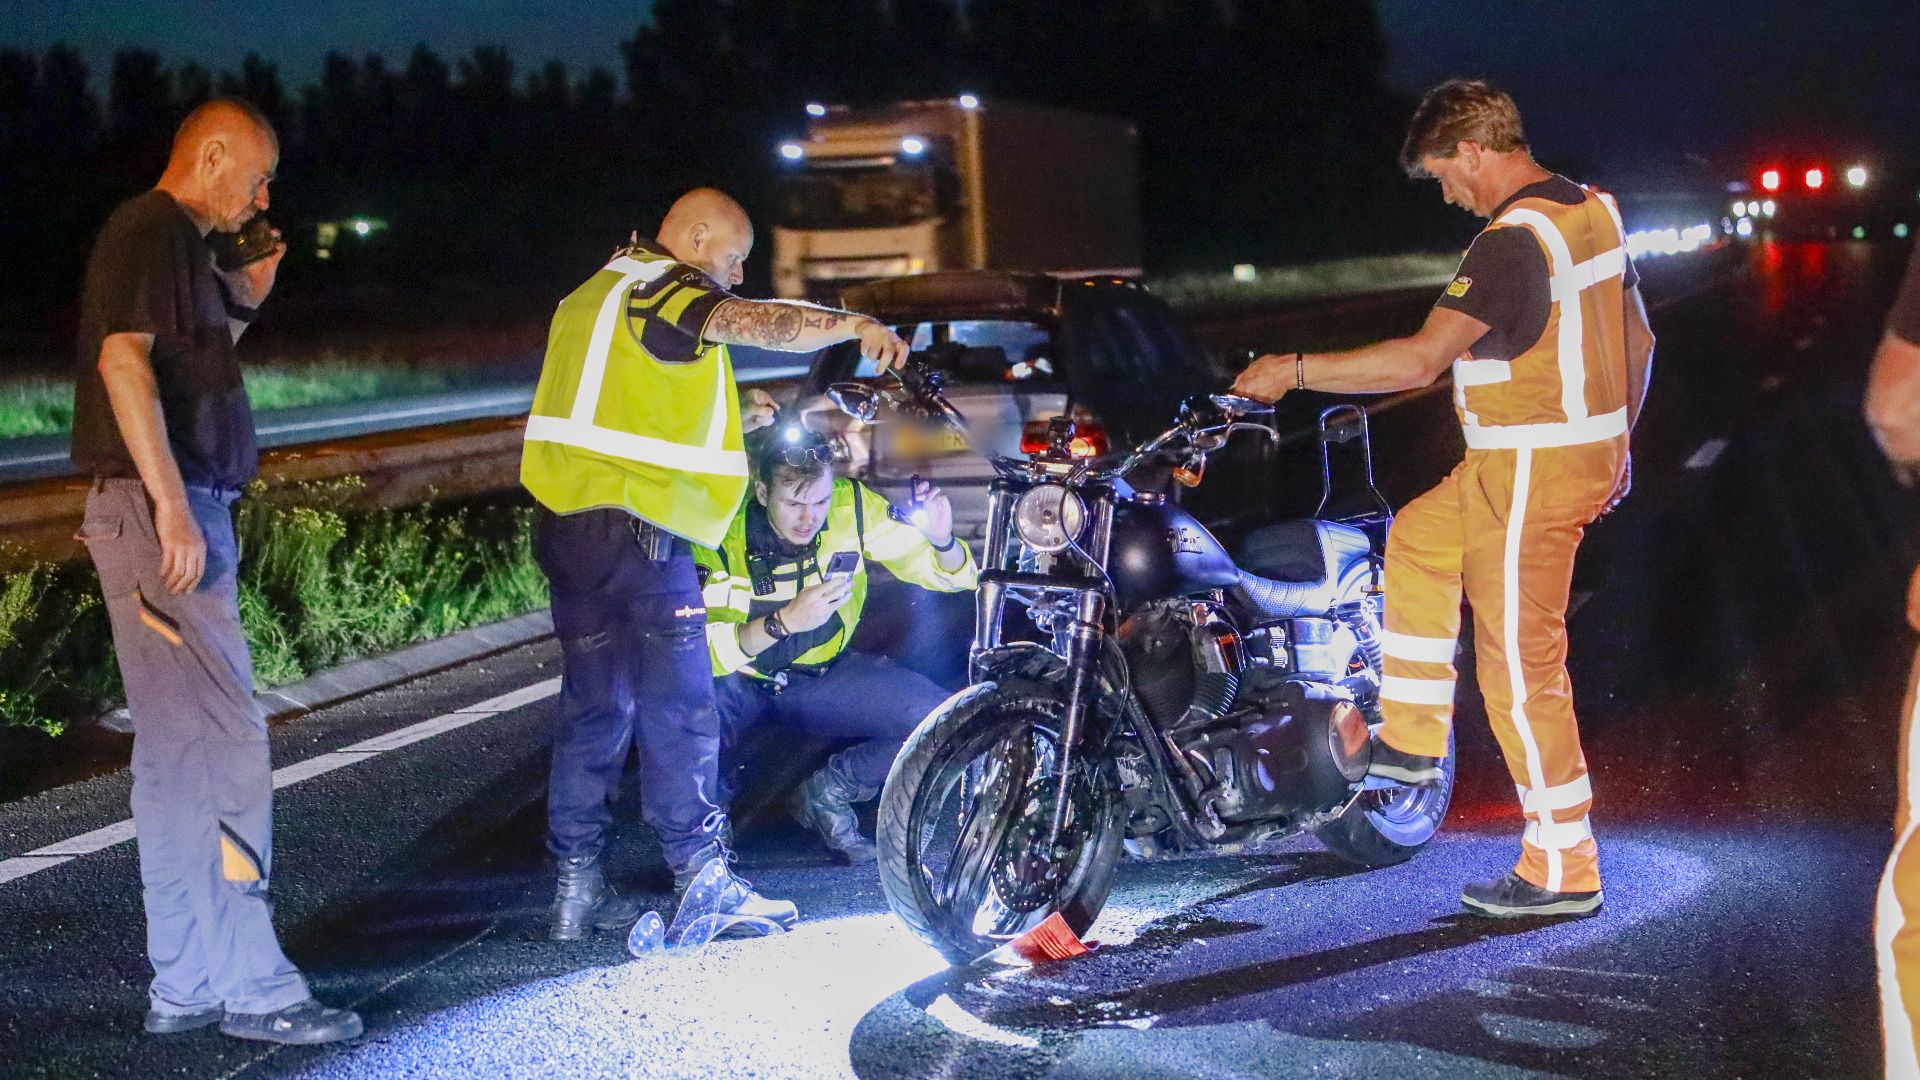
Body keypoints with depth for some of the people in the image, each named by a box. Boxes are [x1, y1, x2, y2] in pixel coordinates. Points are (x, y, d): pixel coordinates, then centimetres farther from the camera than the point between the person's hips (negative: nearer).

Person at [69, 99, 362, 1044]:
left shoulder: (175, 242, 22)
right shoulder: (152, 231, -8)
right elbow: (124, 360, -22)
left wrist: (242, 301, 18)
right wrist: (170, 503, -28)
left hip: (181, 510, 11)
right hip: (160, 508, -11)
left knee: (176, 751, 10)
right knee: (224, 738, -11)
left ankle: (184, 985, 16)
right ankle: (248, 984, -8)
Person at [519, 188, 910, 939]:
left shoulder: (598, 296, 23)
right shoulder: (661, 291, -8)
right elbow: (755, 322, -27)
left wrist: (737, 421, 24)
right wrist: (853, 326, -23)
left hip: (570, 524, 9)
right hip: (634, 527, -9)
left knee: (594, 705, 12)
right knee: (678, 709, -3)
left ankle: (576, 883, 14)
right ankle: (702, 879, 1)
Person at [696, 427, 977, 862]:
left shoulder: (853, 506, -14)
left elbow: (956, 578, -7)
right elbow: (700, 649, -30)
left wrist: (942, 540, -31)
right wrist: (784, 622, -43)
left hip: (824, 675, 3)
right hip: (740, 680, -3)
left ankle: (825, 794, 3)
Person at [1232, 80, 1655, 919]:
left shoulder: (1512, 242, -22)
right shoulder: (1594, 211, 8)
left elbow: (1421, 359, -29)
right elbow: (1637, 338, 16)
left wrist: (1295, 370, -20)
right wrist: (1616, 446, 26)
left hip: (1528, 473, -10)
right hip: (1588, 452, 10)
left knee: (1521, 669, -1)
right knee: (1416, 539, 26)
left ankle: (1564, 871, 9)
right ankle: (1414, 740, 29)